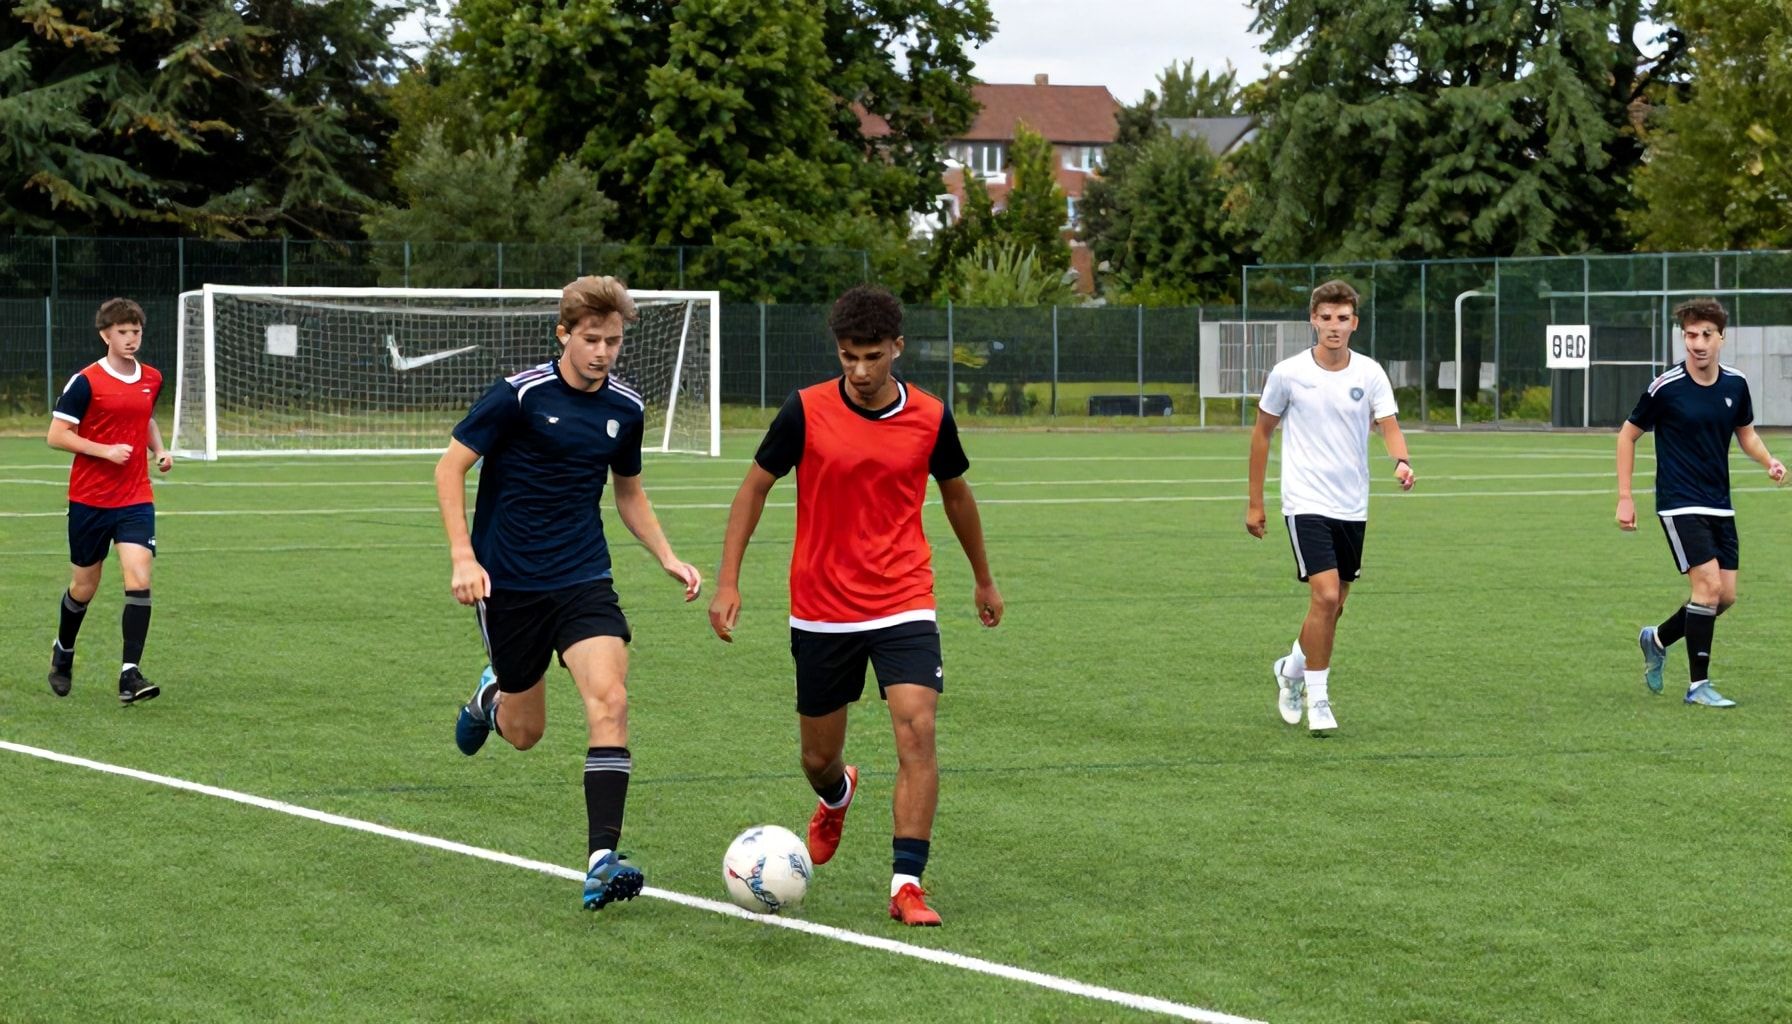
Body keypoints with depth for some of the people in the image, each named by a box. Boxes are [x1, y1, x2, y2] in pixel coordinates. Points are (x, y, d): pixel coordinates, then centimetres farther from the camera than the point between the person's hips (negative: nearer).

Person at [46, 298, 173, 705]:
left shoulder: (152, 379, 6)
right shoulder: (86, 382, -10)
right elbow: (56, 435, -11)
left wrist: (159, 449, 7)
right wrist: (105, 450, -20)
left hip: (136, 499, 3)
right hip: (89, 499, -3)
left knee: (138, 578, -15)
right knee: (84, 587, 10)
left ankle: (130, 675, -15)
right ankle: (63, 653, 38)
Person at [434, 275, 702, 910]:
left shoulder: (625, 409, 4)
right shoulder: (520, 395, -12)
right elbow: (450, 467, -8)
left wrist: (667, 558, 10)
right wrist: (463, 557, -17)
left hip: (583, 580, 3)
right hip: (508, 583, -3)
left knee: (609, 700, -21)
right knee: (524, 732, 9)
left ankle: (601, 861, -23)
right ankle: (491, 696, 48)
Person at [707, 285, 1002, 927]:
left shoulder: (931, 417, -3)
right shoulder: (807, 411, -8)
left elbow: (956, 493, 15)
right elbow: (755, 487, 3)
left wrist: (983, 578, 26)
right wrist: (727, 581, -4)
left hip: (904, 605, 0)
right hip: (820, 610, 0)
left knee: (917, 734, -19)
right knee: (819, 759, 11)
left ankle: (906, 884, -16)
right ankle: (837, 797, 49)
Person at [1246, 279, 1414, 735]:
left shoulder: (1370, 373, 0)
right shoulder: (1288, 373, -6)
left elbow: (1389, 425, -8)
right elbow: (1262, 432, 5)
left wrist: (1401, 462, -31)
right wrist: (1255, 502, 6)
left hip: (1352, 508, 4)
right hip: (1306, 504, -4)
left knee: (1333, 605, 12)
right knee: (1325, 596, -17)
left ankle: (1291, 669, 39)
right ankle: (1317, 699, -4)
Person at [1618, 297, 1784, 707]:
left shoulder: (1735, 384, 1)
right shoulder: (1665, 388, -12)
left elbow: (1745, 432, 17)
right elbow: (1627, 435, -1)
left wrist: (1769, 462, -3)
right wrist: (1625, 498, -4)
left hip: (1719, 504, 6)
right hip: (1680, 503, -6)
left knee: (1726, 595, 5)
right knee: (1709, 584, -16)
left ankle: (1657, 639, 29)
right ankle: (1698, 685, -6)